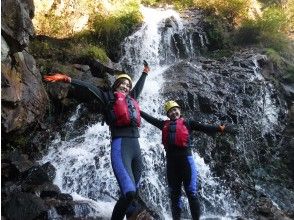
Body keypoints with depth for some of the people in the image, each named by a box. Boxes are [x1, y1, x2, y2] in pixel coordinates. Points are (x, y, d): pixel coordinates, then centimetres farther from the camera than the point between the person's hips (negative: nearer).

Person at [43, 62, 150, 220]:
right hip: (120, 146, -6)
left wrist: (145, 73, 59)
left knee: (133, 192, 8)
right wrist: (67, 79, -6)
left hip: (136, 147, 7)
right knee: (129, 192, -22)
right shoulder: (110, 97, 12)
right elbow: (89, 87, 3)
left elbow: (138, 87, 44)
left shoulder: (131, 99, 26)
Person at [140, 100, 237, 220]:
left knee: (191, 193, -2)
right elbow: (150, 118, 26)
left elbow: (205, 128, 1)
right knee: (174, 194, 10)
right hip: (171, 160, 4)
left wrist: (221, 128, -10)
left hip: (185, 158, -3)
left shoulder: (187, 123, 10)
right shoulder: (164, 124, 18)